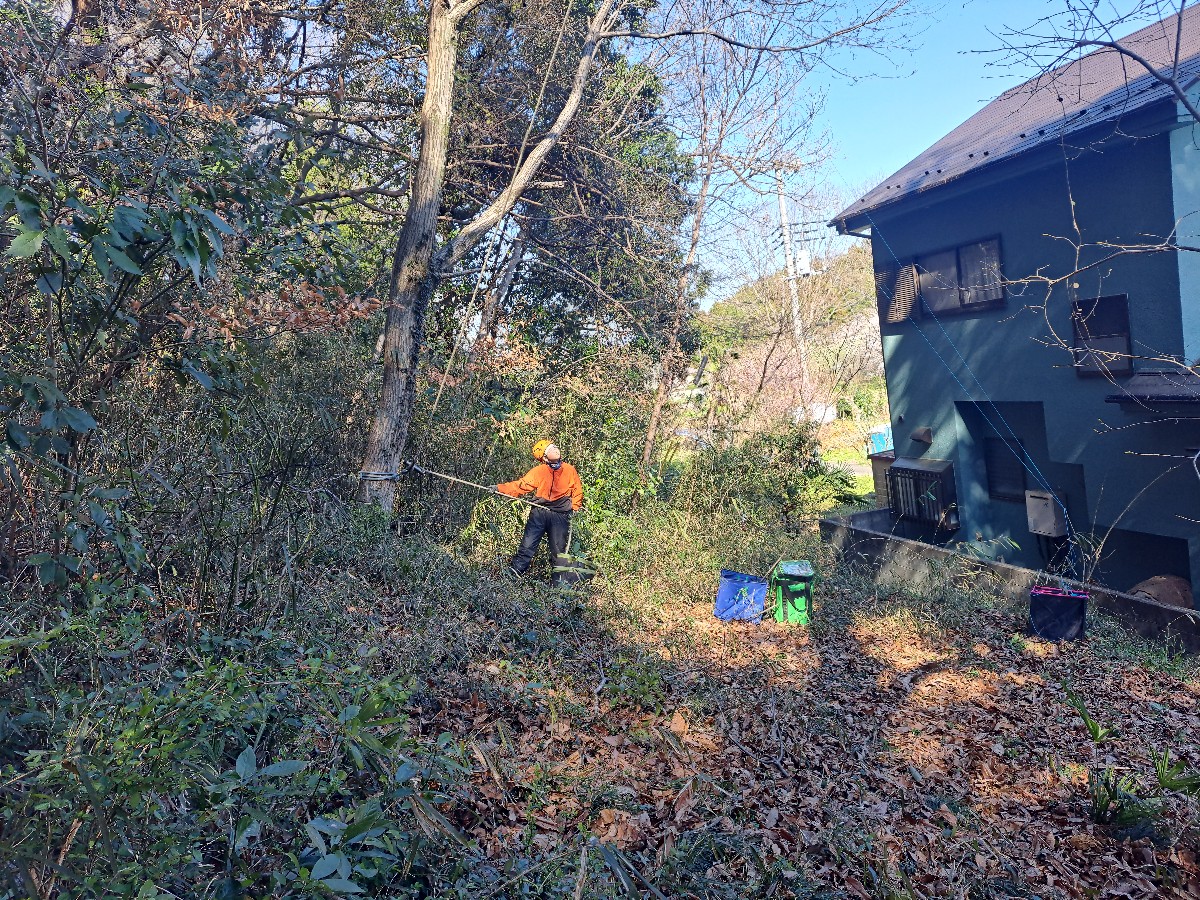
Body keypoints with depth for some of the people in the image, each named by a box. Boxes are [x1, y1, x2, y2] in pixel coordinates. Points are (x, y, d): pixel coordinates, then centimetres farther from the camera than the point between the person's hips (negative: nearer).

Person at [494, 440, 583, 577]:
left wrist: (574, 508, 1)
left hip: (560, 516, 1)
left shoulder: (570, 470, 3)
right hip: (539, 513, 0)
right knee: (527, 545, -6)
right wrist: (500, 488, -14)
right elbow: (521, 486, -4)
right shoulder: (538, 471, -2)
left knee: (559, 551, 5)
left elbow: (577, 490, 12)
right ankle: (513, 573, -2)